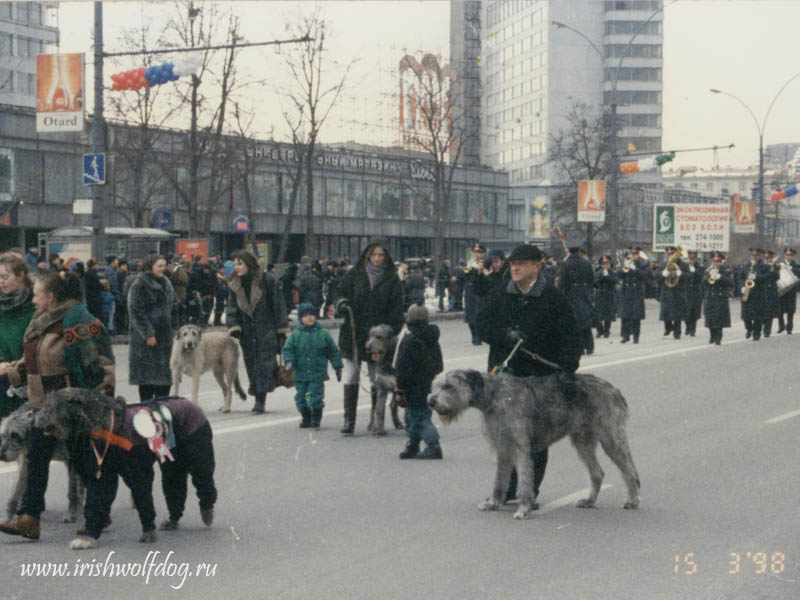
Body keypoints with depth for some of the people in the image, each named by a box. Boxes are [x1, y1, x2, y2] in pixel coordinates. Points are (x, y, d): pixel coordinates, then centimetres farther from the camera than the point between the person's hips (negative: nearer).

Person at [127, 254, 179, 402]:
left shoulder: (165, 283, 13)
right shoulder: (139, 285, -10)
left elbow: (174, 305, 22)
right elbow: (136, 312, -15)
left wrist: (173, 326, 12)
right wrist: (147, 334, -18)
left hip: (165, 334, 7)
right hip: (147, 338, -7)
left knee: (164, 370, 8)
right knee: (147, 371, -4)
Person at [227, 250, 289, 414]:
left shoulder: (267, 280, -7)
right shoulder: (234, 284, 7)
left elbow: (278, 306, -4)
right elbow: (231, 307, 7)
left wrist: (281, 331, -4)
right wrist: (233, 326, -9)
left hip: (267, 329, -5)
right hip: (247, 332, 5)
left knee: (264, 362, -11)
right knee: (251, 363, 6)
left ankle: (260, 401, -11)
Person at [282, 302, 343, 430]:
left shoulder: (323, 333, 2)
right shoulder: (295, 335, 4)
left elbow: (333, 351, 8)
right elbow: (287, 349, 4)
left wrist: (338, 367, 7)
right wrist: (289, 361, -15)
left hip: (317, 373, -2)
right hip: (300, 373, 2)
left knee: (315, 396, -9)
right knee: (301, 397, 6)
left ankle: (316, 419, 6)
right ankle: (306, 418, 22)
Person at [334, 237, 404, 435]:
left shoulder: (391, 280, 4)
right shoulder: (354, 275, 6)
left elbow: (396, 311, 3)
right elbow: (342, 295, 11)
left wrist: (389, 333, -7)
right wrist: (342, 305, -12)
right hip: (353, 335, 0)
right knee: (350, 377, -5)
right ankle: (349, 419, -1)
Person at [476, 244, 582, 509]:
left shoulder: (554, 298, -3)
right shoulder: (500, 295, 9)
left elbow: (569, 337, -7)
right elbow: (482, 325, 5)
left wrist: (567, 370, -20)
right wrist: (506, 334, -14)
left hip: (541, 377, -3)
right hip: (505, 375, 3)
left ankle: (530, 489, 10)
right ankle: (508, 488, 14)